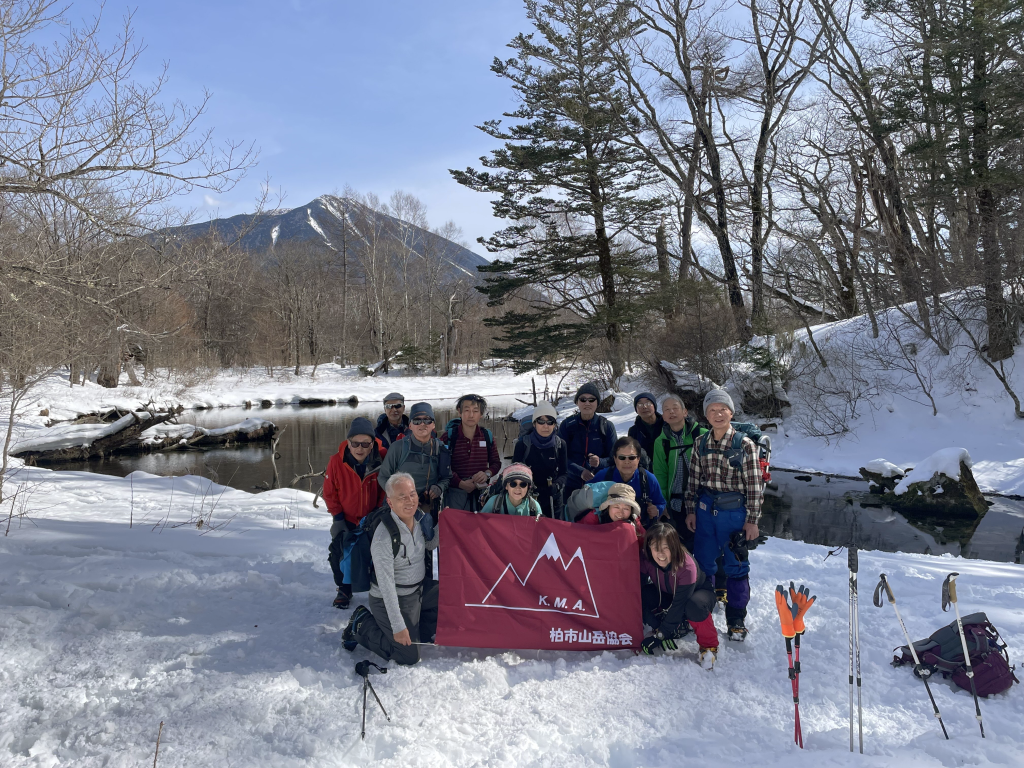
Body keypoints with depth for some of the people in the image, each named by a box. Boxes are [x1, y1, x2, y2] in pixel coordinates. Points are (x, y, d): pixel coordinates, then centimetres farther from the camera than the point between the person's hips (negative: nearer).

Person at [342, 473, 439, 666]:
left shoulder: (419, 517, -7)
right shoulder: (384, 536, -30)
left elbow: (430, 544, 13)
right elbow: (386, 585, -27)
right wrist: (398, 626, -25)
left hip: (419, 591, 8)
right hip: (391, 600, -8)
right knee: (409, 657, -7)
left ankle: (419, 631, 21)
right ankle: (362, 626, 11)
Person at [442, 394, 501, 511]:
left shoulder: (487, 436, 5)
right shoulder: (449, 436, -4)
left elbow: (496, 462, 13)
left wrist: (487, 474, -9)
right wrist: (461, 483, -17)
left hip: (482, 492, 3)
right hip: (455, 491, -2)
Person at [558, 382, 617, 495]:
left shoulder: (607, 426, 3)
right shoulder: (567, 425, 2)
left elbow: (613, 458, 2)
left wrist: (600, 462, -20)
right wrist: (580, 471, -18)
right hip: (571, 485, 0)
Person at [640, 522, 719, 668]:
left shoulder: (687, 567, -36)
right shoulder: (646, 561, -25)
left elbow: (678, 606, -34)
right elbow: (638, 592, -25)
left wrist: (659, 635, -32)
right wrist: (656, 626, -30)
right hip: (667, 596, 4)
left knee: (694, 606, -41)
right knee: (645, 596, -27)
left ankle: (709, 645, -13)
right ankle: (680, 627, -6)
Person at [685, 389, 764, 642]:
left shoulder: (744, 444, -9)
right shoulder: (700, 443, 3)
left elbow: (755, 485, -7)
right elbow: (694, 479, 9)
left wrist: (752, 519, -8)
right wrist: (691, 510, 7)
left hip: (733, 511, -3)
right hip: (705, 509, 4)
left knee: (736, 566, 6)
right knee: (703, 563, 12)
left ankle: (736, 619, 22)